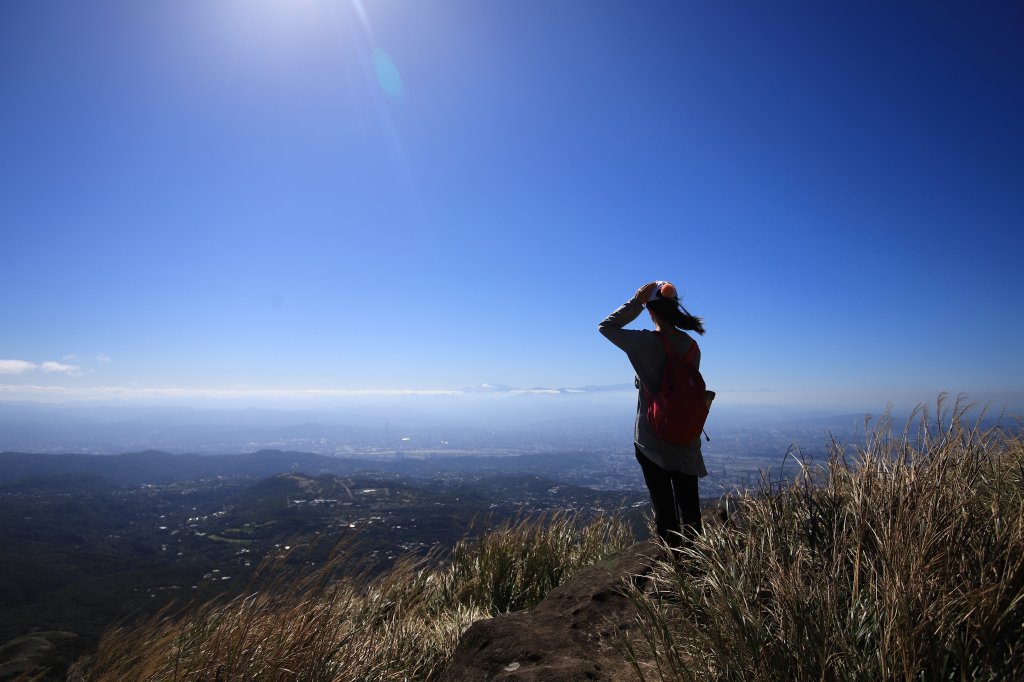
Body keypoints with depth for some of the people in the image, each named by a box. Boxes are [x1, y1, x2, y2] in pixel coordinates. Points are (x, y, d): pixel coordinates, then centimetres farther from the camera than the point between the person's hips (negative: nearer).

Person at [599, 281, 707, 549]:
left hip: (653, 439, -4)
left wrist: (636, 301, -6)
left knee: (664, 506, 6)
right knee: (689, 505, 14)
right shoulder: (690, 345, 1)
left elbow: (606, 326, -5)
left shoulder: (645, 342, -15)